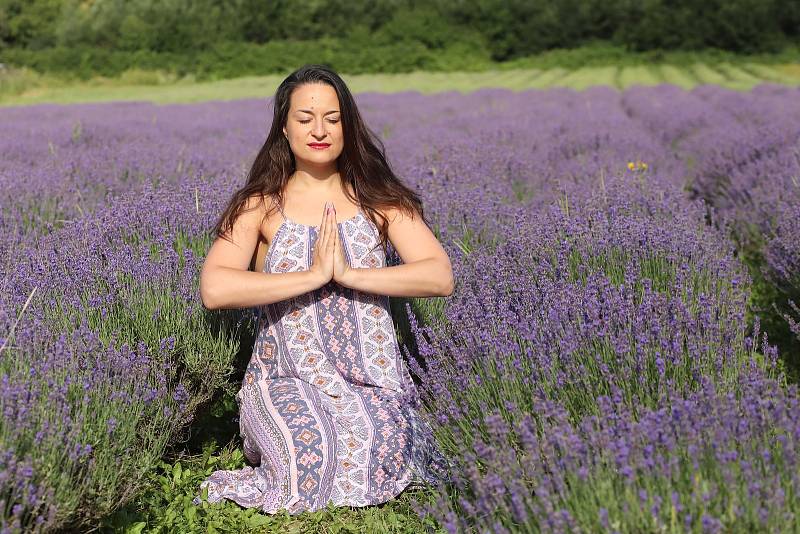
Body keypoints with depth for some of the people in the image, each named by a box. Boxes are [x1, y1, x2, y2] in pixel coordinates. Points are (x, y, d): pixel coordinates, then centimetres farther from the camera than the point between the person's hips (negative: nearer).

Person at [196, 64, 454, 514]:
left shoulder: (380, 198, 6)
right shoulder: (261, 205, 1)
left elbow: (441, 277, -7)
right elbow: (214, 290, -15)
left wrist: (348, 273, -15)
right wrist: (313, 275, -17)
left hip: (374, 377, 1)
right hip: (289, 379, -1)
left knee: (385, 446, -27)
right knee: (311, 458, -27)